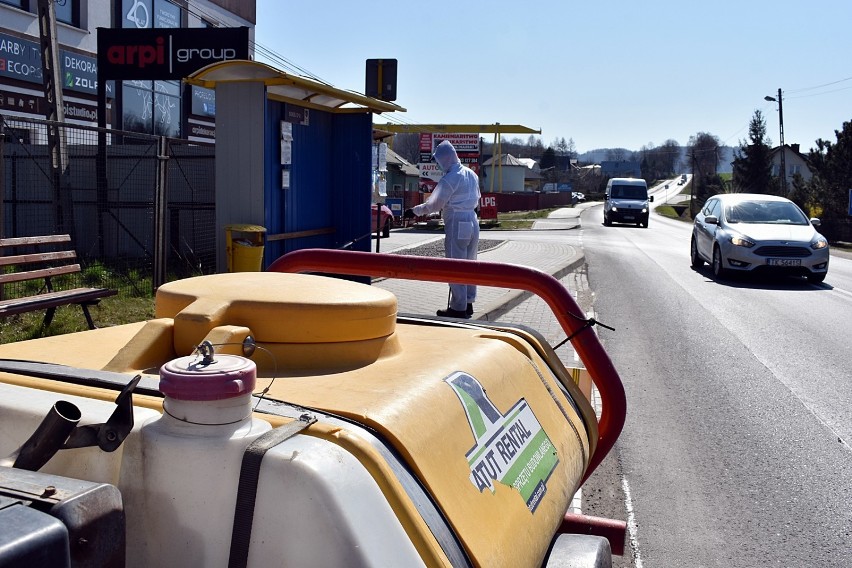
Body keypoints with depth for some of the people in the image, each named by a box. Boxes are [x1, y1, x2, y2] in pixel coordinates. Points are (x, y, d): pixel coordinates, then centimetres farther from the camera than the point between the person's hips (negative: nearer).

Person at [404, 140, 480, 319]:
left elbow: (433, 205, -12)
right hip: (473, 222, 8)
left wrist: (414, 211, 0)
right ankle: (468, 303, 22)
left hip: (456, 225, -8)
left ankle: (458, 308, 2)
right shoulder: (471, 174, 9)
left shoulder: (449, 179, -15)